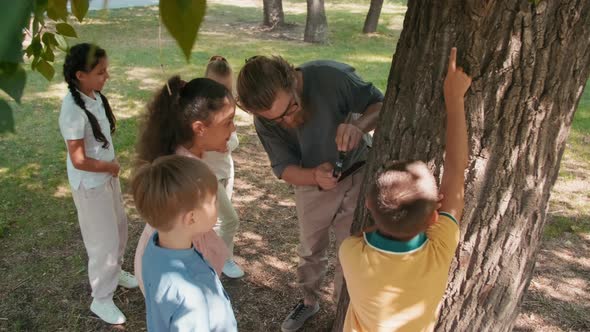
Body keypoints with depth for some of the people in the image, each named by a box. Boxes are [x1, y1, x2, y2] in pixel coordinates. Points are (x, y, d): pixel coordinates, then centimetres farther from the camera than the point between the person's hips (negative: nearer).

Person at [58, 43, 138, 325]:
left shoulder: (95, 96, -3)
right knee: (104, 240, 6)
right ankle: (101, 300, 26)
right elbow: (79, 161, -25)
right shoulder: (73, 109, -27)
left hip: (107, 175, 8)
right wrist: (112, 167, -11)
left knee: (119, 228, 24)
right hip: (90, 183, -8)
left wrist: (111, 167, 1)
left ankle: (115, 272, 50)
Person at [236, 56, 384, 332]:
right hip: (311, 183, 3)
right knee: (310, 251, 21)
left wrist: (359, 125, -46)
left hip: (357, 175, -2)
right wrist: (315, 176, -40)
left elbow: (382, 104, -23)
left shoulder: (332, 77, -34)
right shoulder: (265, 121, -24)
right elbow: (284, 169, -17)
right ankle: (310, 301, 47)